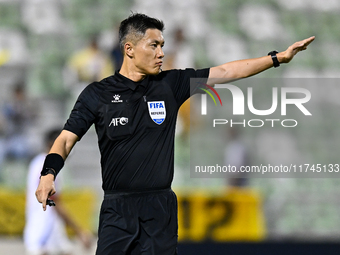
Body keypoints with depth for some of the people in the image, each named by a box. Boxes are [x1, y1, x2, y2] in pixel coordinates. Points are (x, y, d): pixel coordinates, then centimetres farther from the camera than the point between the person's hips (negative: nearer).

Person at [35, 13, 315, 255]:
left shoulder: (170, 84, 8)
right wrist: (48, 175, -19)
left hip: (160, 209, 2)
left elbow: (224, 72, 8)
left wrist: (279, 58, 5)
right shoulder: (98, 94, 1)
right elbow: (67, 139, -1)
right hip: (117, 209, -2)